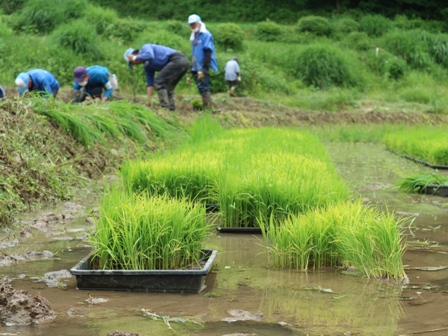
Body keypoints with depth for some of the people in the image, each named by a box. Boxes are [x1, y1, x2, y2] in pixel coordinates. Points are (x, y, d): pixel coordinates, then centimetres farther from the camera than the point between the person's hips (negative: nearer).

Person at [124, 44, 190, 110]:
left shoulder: (145, 48, 3)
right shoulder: (147, 66, 26)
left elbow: (150, 56, -21)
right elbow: (150, 84, 26)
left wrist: (135, 58, -4)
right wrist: (149, 101, 23)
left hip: (177, 60, -10)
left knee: (159, 83, -7)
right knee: (168, 87, 19)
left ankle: (165, 109, -10)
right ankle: (171, 109, 12)